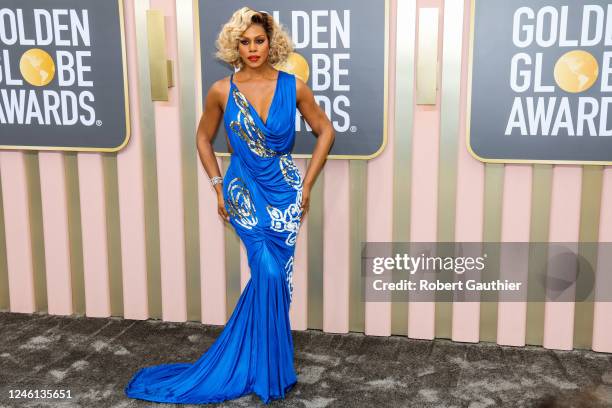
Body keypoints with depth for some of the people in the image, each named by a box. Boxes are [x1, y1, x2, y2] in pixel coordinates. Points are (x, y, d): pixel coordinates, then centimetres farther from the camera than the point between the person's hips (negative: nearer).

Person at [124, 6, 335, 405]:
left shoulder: (293, 86, -5)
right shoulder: (222, 91, -5)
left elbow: (325, 131, 4)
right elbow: (204, 137, 10)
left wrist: (307, 186, 1)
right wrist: (219, 188, 4)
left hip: (285, 191, 2)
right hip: (245, 192, -1)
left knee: (273, 276, 2)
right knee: (270, 272, -11)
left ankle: (254, 362, 24)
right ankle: (268, 369, 11)